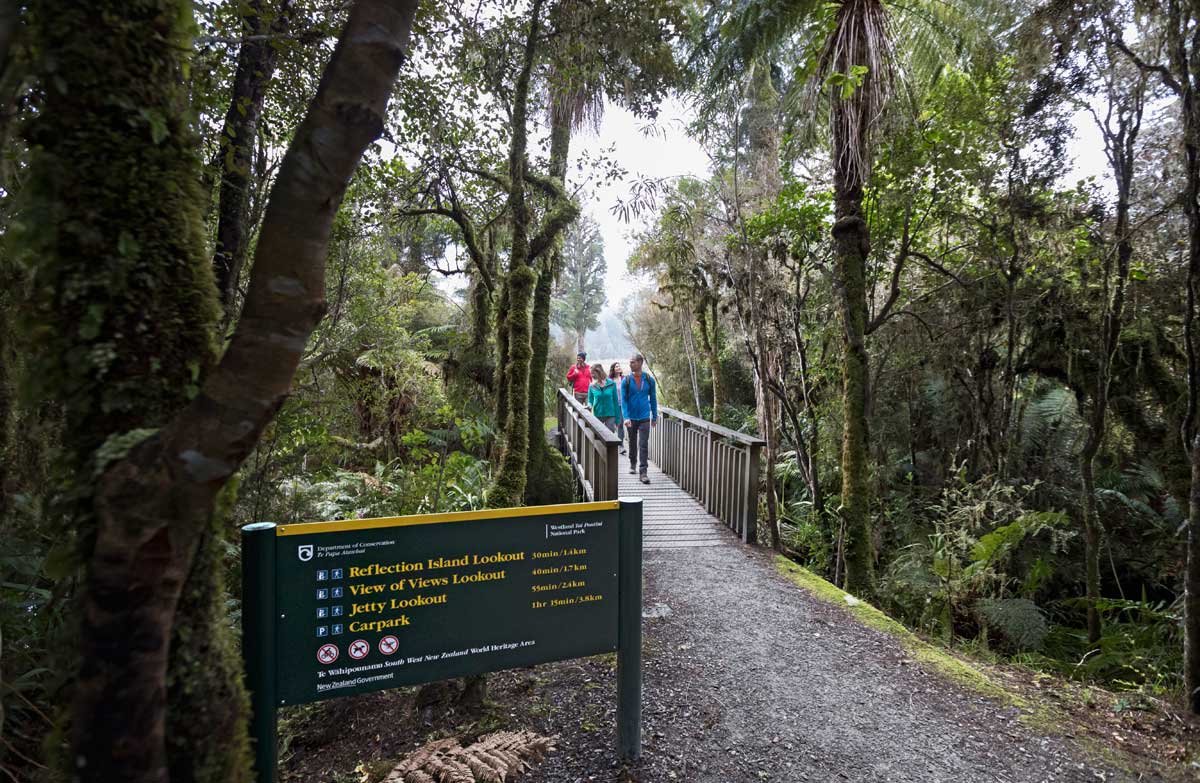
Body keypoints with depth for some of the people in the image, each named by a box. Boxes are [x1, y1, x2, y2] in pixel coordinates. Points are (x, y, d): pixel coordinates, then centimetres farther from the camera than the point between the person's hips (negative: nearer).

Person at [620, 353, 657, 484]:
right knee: (633, 443, 16)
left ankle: (643, 472, -7)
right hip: (631, 418, 1)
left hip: (644, 418, -1)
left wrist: (654, 416, 9)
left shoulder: (649, 380, 0)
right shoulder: (626, 381, -3)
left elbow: (653, 399, 8)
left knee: (644, 445, -7)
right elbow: (623, 400, -7)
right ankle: (633, 464, 37)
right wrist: (626, 417, -18)